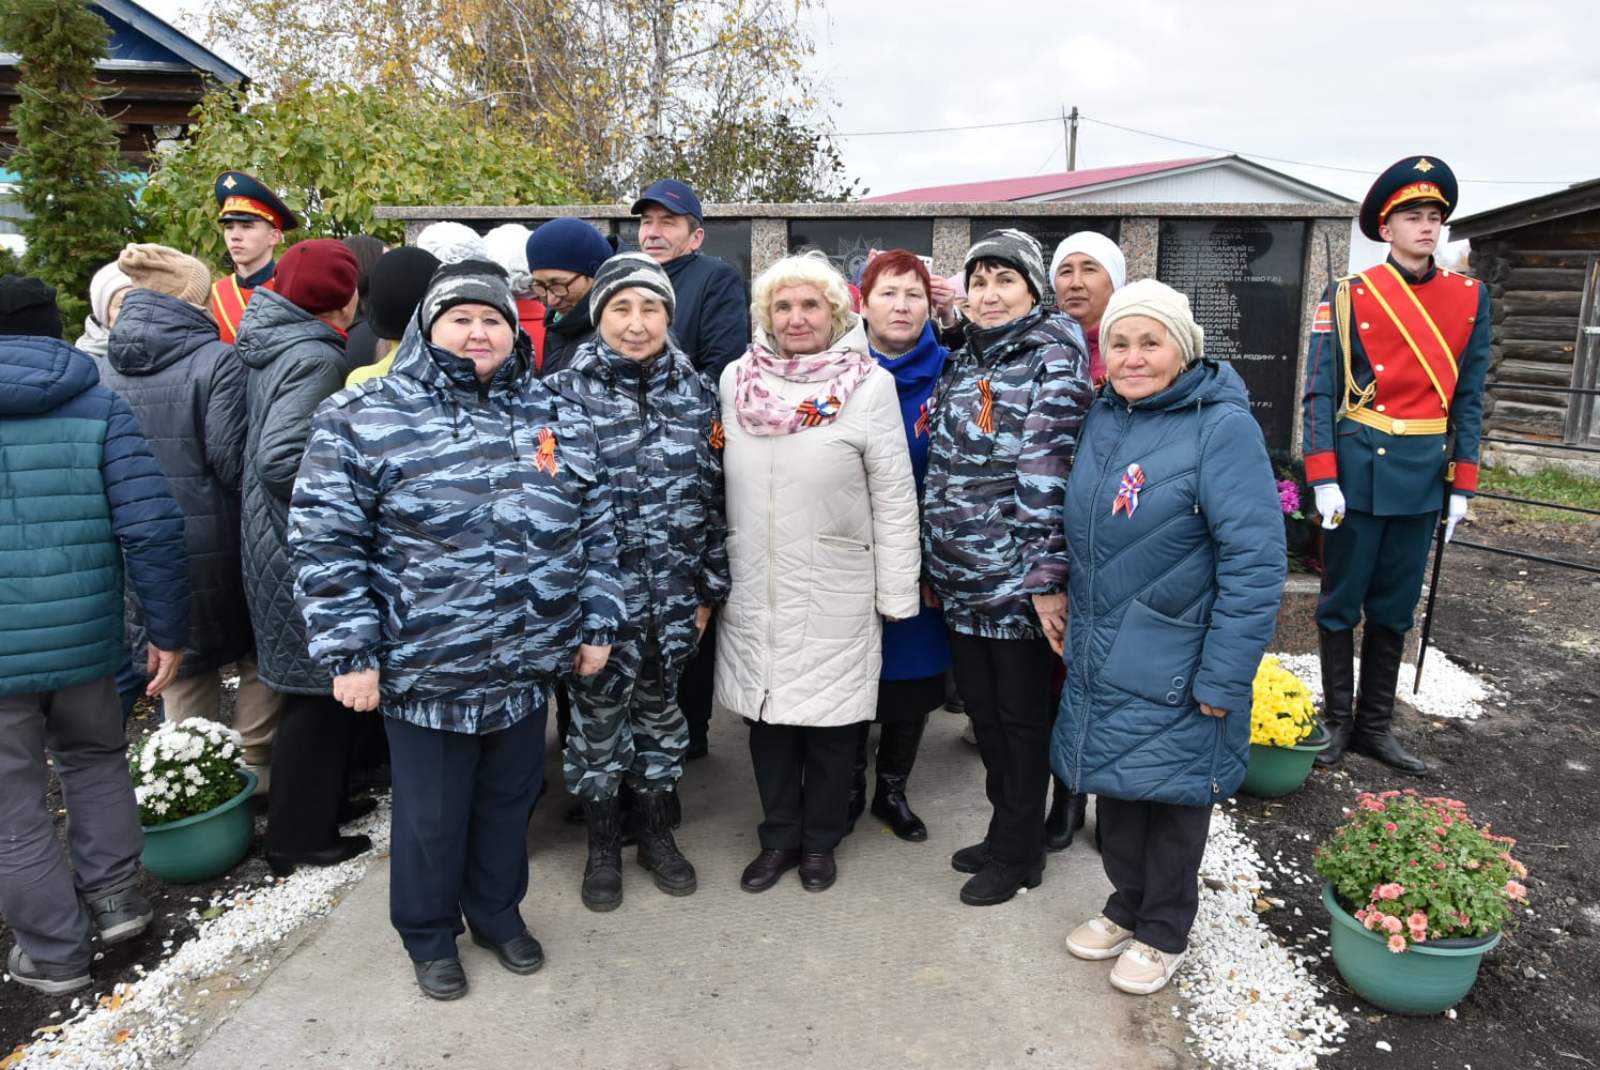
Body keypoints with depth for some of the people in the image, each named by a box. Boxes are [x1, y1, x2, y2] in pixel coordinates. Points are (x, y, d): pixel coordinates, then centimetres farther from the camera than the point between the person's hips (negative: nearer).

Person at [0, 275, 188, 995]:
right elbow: (152, 526, -10)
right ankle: (113, 894, 26)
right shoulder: (102, 406, -2)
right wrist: (168, 629, -2)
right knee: (94, 758, 26)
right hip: (84, 639, 2)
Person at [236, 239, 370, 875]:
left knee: (312, 684, 20)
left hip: (275, 541, 9)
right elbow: (280, 458, -28)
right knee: (318, 689, 4)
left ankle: (320, 802, 36)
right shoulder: (315, 357, -19)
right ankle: (300, 838, 17)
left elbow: (264, 448, 13)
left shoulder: (265, 344, 8)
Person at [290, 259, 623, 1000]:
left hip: (527, 667, 4)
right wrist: (349, 653, -10)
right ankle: (429, 934, 39)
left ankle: (498, 912, 44)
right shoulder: (363, 418, -8)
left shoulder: (559, 420, 5)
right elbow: (326, 545, -8)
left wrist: (596, 624, 6)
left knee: (508, 802, 20)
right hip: (423, 670, -3)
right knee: (431, 815, 14)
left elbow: (594, 533, 9)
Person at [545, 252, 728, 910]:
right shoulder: (565, 392, -7)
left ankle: (657, 832, 37)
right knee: (598, 715, 10)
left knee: (661, 707, 17)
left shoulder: (695, 395, 3)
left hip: (674, 596, 3)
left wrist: (710, 587, 7)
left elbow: (713, 496, 7)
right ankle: (602, 844, 31)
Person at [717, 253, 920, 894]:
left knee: (831, 716, 9)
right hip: (754, 588, 3)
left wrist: (896, 592, -6)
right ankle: (779, 836, 31)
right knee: (766, 711, 12)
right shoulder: (736, 380, 3)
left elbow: (895, 497, -6)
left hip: (835, 590, -3)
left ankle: (820, 840, 30)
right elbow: (720, 480, 11)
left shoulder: (869, 386, -7)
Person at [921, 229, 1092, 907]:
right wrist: (934, 565, 15)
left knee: (1020, 716, 7)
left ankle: (1018, 853, 24)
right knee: (982, 708, 16)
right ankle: (1004, 831, 34)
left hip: (1016, 581, -6)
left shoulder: (1051, 356, -8)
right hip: (959, 579, 7)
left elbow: (1049, 475, -15)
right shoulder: (962, 363, 13)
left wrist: (1047, 578, -18)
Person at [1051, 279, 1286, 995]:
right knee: (1116, 787, 19)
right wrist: (1077, 624, 14)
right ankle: (1128, 906, 41)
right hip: (1104, 660, 6)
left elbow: (1254, 560, -20)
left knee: (1173, 798, 11)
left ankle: (1164, 934, 33)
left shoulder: (1222, 427, -18)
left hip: (1176, 667, -6)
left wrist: (1223, 678, -20)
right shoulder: (1103, 417, 4)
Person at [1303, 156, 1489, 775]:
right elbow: (1319, 394, -7)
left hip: (1424, 476, 4)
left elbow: (1469, 399, 8)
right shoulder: (1348, 298, -3)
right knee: (1342, 603, 6)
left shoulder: (1470, 299, 7)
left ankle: (1376, 725, 25)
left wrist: (1463, 485, 4)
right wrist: (1322, 480, -14)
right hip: (1359, 470, -3)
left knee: (1395, 608, 12)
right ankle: (1337, 720, 21)